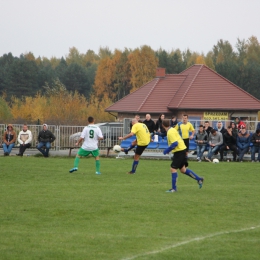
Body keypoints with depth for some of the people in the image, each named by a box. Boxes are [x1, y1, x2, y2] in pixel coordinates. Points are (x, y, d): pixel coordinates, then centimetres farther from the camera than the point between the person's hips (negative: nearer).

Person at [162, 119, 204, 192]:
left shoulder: (170, 132, -18)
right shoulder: (172, 130, 11)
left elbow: (175, 143, -25)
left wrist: (167, 150, -18)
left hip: (179, 151, -10)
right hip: (181, 150, 10)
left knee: (173, 168, -8)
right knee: (183, 169, 16)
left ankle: (174, 188, -6)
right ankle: (199, 179, 22)